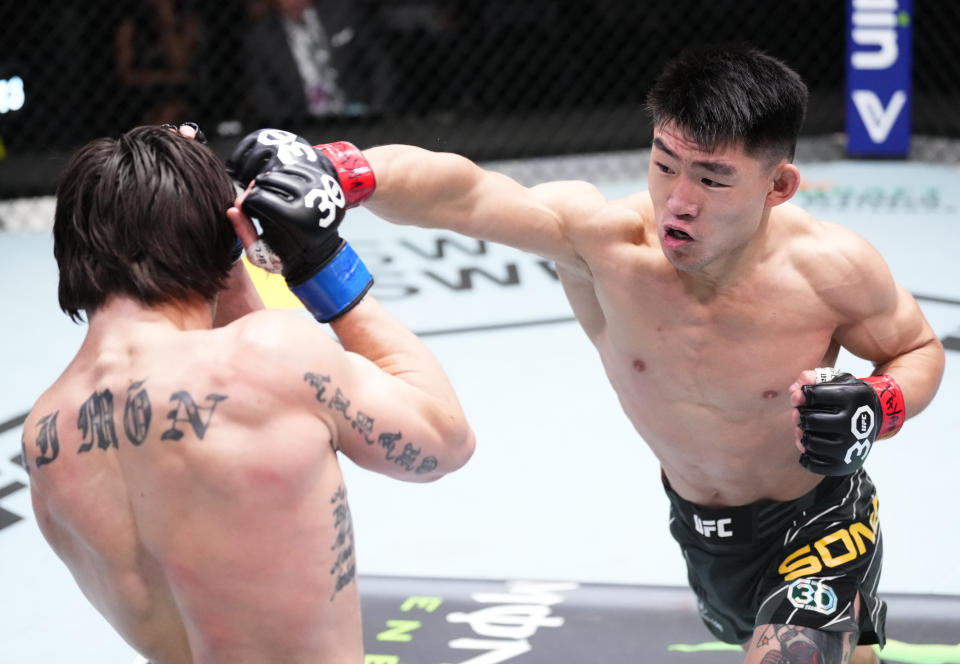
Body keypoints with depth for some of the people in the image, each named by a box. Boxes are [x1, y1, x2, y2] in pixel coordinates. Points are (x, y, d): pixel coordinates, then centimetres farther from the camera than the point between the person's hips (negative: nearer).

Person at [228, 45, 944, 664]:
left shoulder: (830, 269, -28)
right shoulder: (599, 237, -29)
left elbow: (920, 349, -8)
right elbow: (456, 190, -43)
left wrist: (881, 408, -30)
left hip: (821, 521, -3)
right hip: (700, 524, 3)